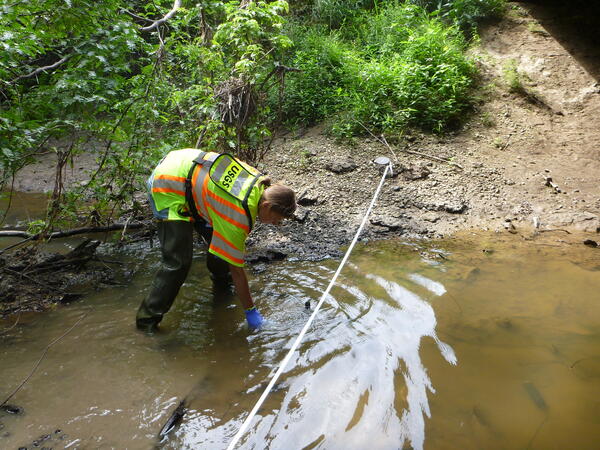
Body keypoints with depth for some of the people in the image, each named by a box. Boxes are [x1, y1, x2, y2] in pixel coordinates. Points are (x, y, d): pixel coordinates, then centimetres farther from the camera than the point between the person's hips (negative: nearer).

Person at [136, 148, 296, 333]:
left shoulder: (261, 182, -8)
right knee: (178, 262, -14)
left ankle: (221, 282, 40)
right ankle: (147, 319, 0)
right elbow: (236, 269, -21)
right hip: (167, 187, -9)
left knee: (218, 237, 14)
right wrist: (251, 311, -12)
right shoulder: (238, 216, -30)